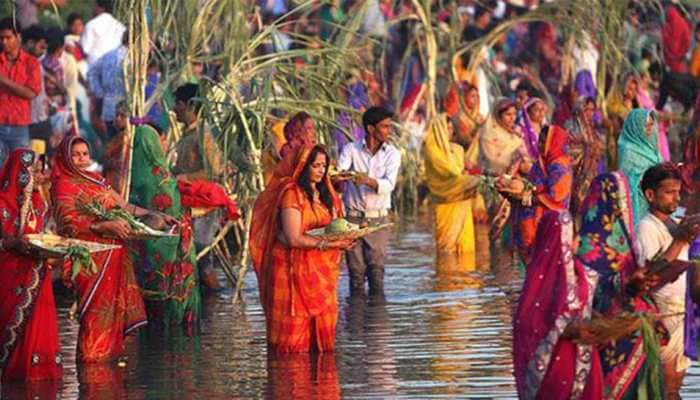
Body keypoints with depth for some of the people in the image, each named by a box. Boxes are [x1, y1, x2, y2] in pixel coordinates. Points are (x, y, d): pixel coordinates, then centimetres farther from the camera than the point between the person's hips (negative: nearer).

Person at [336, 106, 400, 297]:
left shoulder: (392, 153, 1)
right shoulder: (351, 150, 0)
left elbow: (389, 184, -13)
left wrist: (367, 180, -33)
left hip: (377, 219, 0)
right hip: (353, 217, 0)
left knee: (376, 267, -5)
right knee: (356, 270, 1)